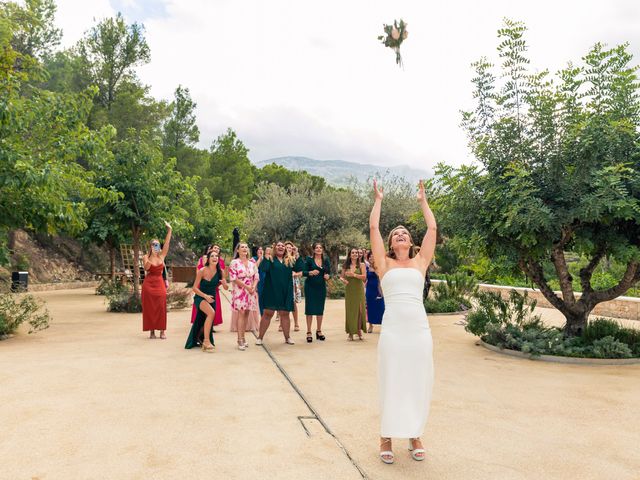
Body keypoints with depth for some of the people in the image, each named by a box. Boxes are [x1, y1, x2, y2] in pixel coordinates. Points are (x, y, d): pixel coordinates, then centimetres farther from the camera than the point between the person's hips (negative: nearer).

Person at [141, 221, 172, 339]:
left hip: (159, 284, 2)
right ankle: (151, 331, 7)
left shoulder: (162, 256, 6)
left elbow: (167, 242, -1)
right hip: (149, 284, -2)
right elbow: (145, 268, -19)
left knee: (161, 307, -2)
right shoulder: (146, 257, -1)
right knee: (150, 308, 0)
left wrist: (169, 230, -8)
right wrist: (148, 262, -40)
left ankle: (162, 331, 1)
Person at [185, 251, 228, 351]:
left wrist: (224, 283, -24)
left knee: (206, 322, 12)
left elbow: (226, 288, -1)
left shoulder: (220, 271, -6)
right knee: (211, 312, -31)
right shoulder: (202, 271, -16)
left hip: (212, 299, 5)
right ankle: (206, 341, -24)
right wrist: (205, 296, -26)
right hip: (200, 297, -5)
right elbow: (195, 288, -14)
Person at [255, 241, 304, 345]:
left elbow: (300, 268, -2)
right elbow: (263, 268, -17)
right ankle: (260, 337, 8)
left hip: (286, 291, 3)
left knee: (285, 314, 9)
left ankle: (287, 337, 20)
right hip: (272, 291, -3)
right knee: (268, 313, -2)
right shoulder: (270, 259, 0)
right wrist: (266, 256, -20)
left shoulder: (290, 260, 10)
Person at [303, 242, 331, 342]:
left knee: (320, 309, 9)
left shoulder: (326, 260, 6)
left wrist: (327, 276, -12)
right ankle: (309, 332, 6)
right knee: (310, 308, -1)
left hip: (321, 287, 3)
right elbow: (303, 272, -7)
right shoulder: (309, 259, -4)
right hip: (310, 286, -3)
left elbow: (329, 272, 10)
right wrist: (311, 272, -25)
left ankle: (319, 331, 21)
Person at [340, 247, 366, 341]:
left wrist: (354, 275, -17)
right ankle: (351, 332, 8)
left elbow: (364, 277, -7)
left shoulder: (361, 265, 2)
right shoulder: (346, 266, 7)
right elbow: (341, 276, 13)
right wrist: (343, 280, -8)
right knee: (350, 310, 1)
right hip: (349, 290, 1)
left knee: (359, 310, -4)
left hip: (359, 290, -1)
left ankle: (359, 331, 6)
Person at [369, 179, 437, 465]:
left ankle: (414, 435, 24)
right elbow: (373, 228, 4)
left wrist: (423, 201, 21)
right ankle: (387, 436, 18)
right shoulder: (385, 264, 7)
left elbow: (432, 228, 12)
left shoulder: (420, 262, 12)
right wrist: (378, 200, 15)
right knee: (391, 382, 5)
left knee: (418, 382, 8)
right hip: (392, 329, -2)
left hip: (420, 328, 2)